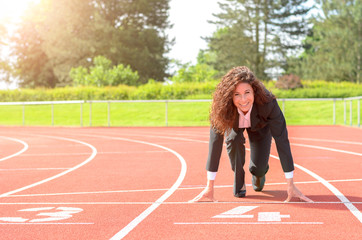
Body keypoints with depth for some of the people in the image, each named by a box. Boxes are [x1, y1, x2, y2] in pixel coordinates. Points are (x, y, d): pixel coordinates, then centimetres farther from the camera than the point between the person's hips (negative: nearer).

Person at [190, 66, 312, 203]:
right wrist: (209, 188, -38)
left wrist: (290, 185, -38)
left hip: (260, 125, 0)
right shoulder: (222, 105, -40)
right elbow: (215, 141, -38)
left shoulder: (268, 103, -42)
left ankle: (259, 173, 25)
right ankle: (239, 181, -7)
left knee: (259, 169, -13)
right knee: (233, 139, -32)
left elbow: (281, 140, -37)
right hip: (235, 124, 1)